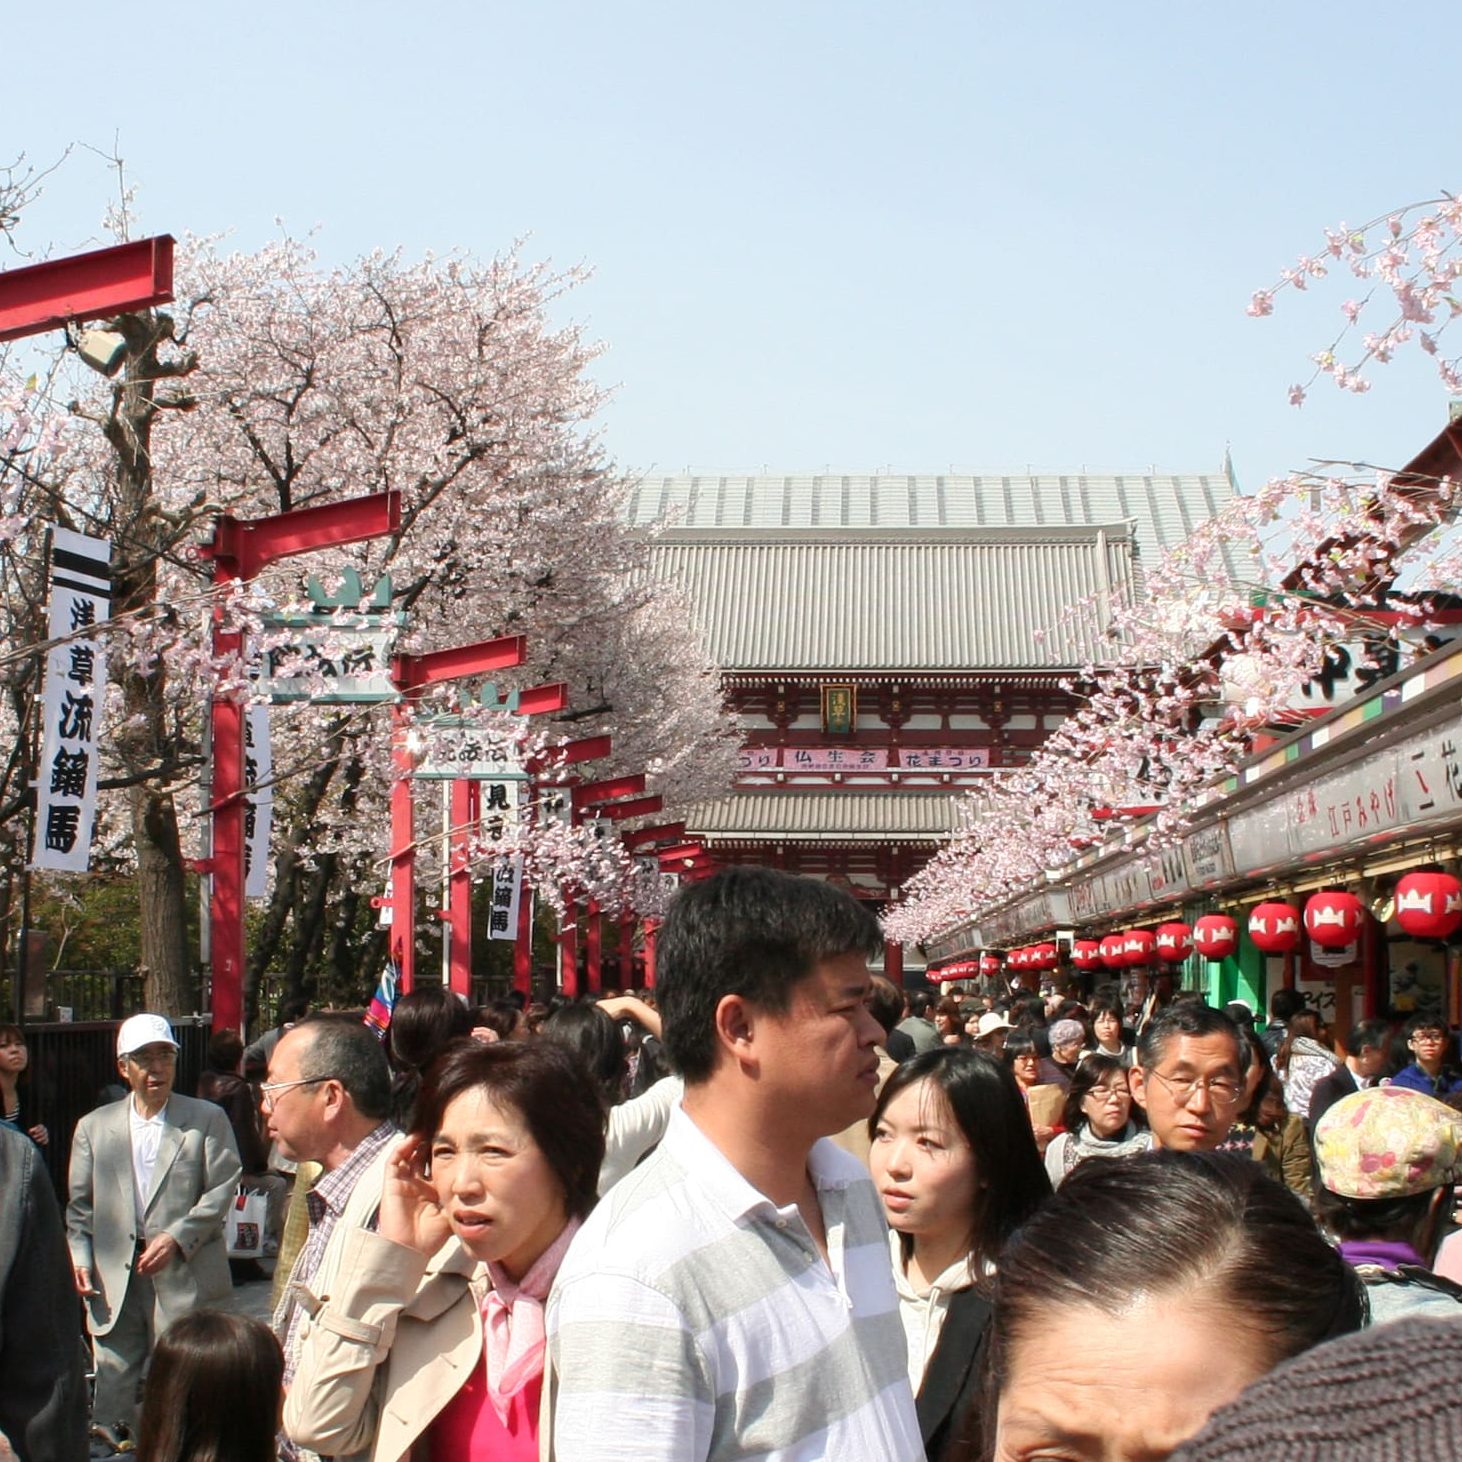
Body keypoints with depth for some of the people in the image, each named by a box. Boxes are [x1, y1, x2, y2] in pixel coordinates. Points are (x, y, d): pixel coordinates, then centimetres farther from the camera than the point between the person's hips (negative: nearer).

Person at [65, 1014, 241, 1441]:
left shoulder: (208, 1120, 5)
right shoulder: (94, 1127, 13)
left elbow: (222, 1189, -3)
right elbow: (79, 1205, 13)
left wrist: (177, 1238, -14)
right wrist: (78, 1257, -2)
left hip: (184, 1278, -2)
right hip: (114, 1281, 2)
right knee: (112, 1382, 4)